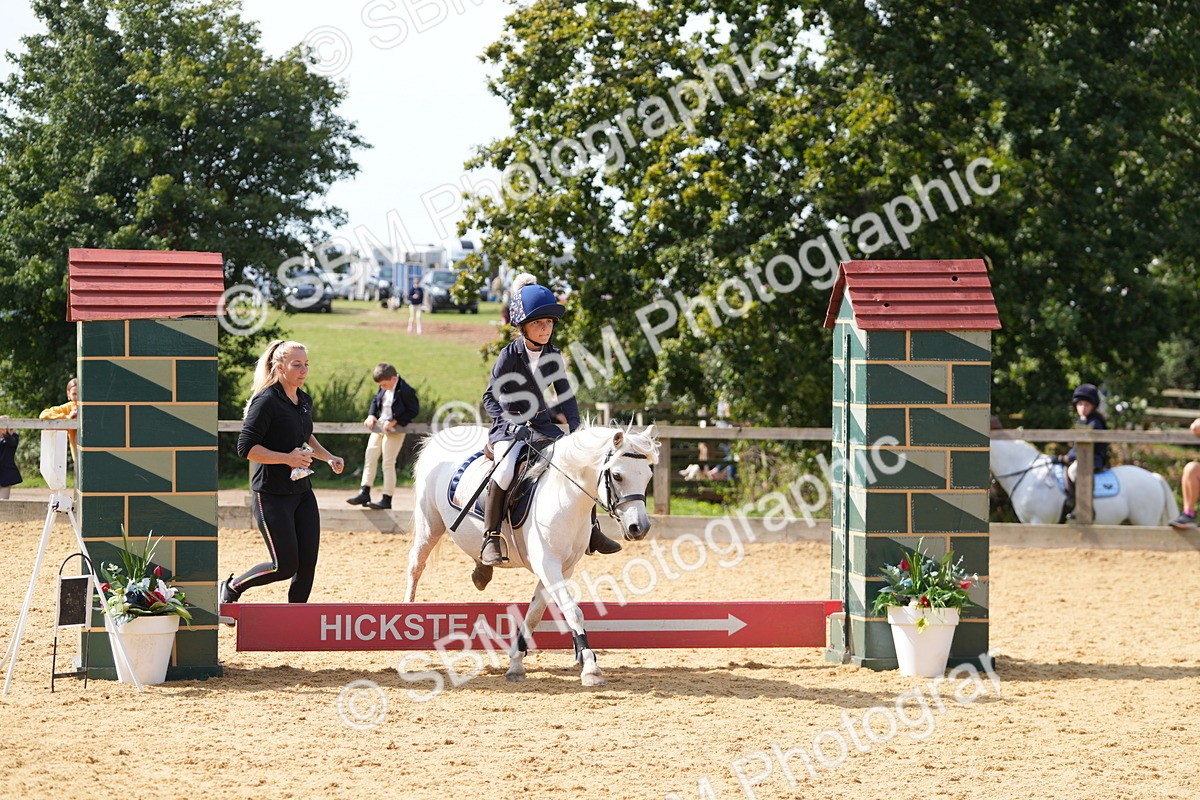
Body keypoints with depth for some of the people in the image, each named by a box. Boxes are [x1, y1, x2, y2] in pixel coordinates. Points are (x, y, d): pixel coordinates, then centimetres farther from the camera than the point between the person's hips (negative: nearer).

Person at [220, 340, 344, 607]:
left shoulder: (305, 401, 11)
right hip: (272, 496, -8)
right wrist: (287, 458, -24)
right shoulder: (266, 401, -15)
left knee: (307, 564, 1)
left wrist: (327, 457, 15)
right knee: (285, 565, -8)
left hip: (302, 492, 8)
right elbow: (246, 448, -19)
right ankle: (230, 589, 16)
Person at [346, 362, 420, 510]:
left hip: (393, 430, -8)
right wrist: (371, 415, 1)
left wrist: (394, 421, -17)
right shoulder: (384, 389, 4)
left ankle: (387, 499, 1)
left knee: (388, 463, -5)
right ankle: (365, 493, 12)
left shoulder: (406, 391, -18)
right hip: (378, 426, 8)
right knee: (369, 458, 7)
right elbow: (376, 400, 19)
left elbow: (414, 411, -12)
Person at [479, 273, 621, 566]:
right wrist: (509, 420, -22)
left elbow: (565, 396, 12)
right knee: (505, 471, -33)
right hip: (510, 428, -6)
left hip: (543, 426, 6)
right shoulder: (510, 355, -11)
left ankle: (591, 530, 8)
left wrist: (575, 430, 1)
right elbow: (490, 397, -7)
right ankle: (491, 539, -26)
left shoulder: (553, 355, 3)